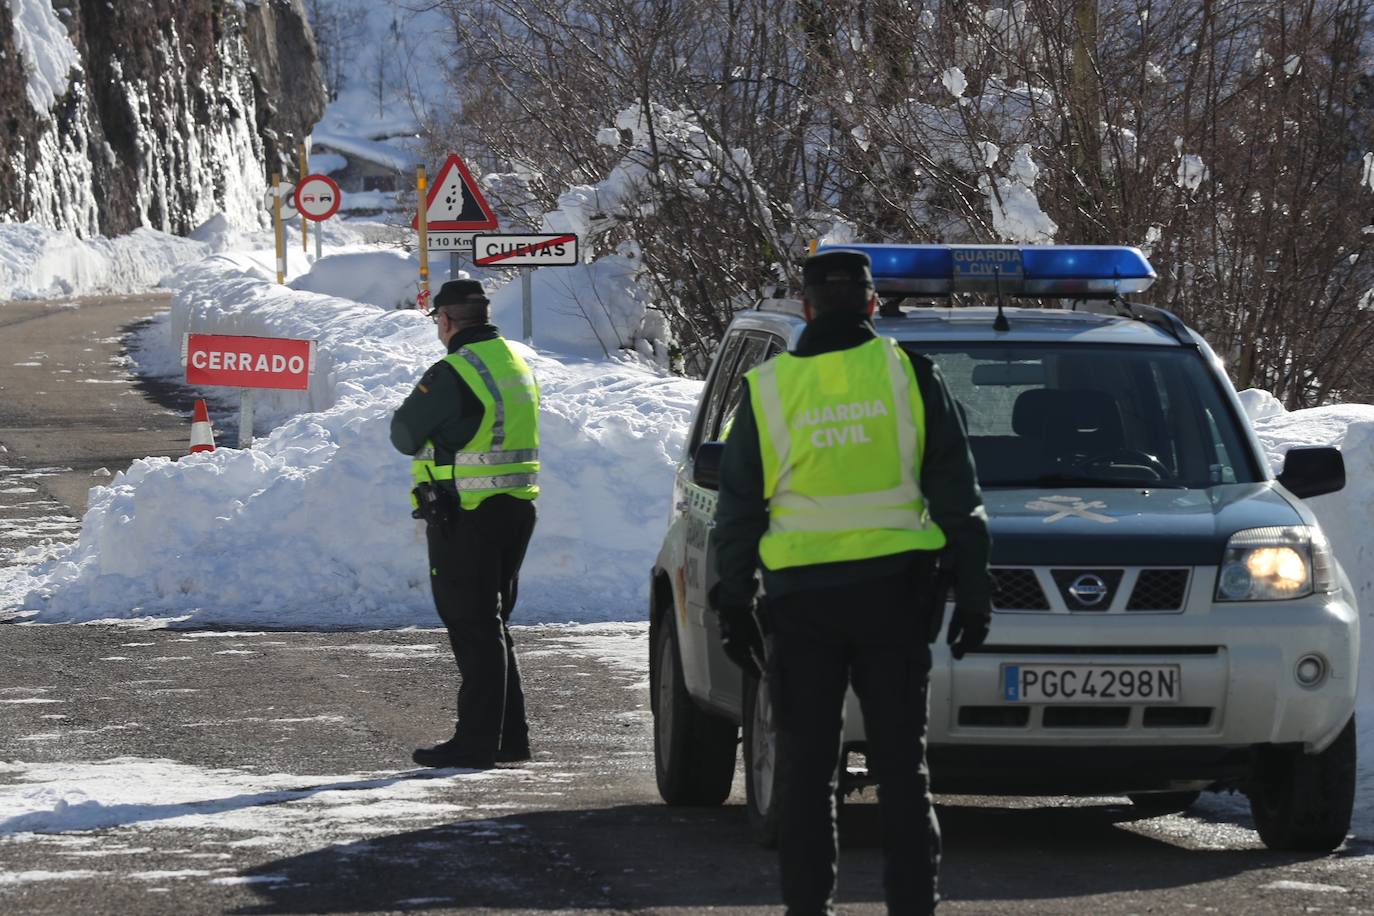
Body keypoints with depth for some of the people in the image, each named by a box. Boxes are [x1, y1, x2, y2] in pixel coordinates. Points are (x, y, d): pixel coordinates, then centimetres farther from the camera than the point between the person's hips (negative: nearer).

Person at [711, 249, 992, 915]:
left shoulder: (767, 389, 1)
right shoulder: (910, 374, -1)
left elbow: (740, 510, 5)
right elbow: (957, 496, 2)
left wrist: (733, 604, 11)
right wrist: (972, 591, 7)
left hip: (802, 595, 0)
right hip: (894, 590, 0)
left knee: (804, 766, 7)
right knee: (900, 762, 6)